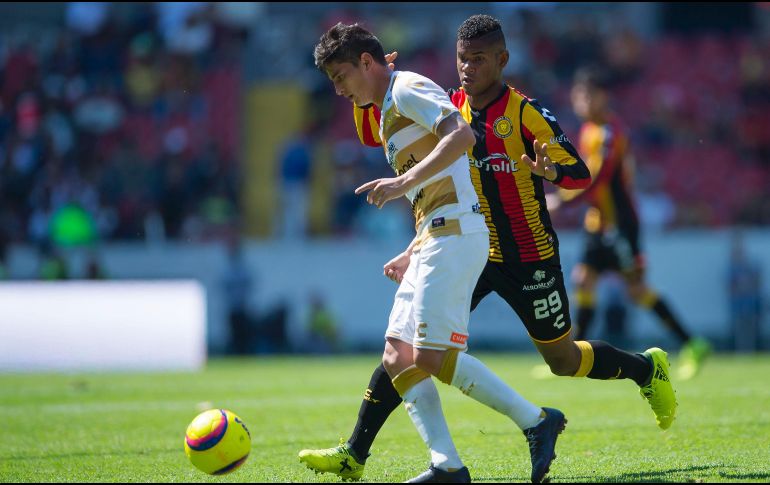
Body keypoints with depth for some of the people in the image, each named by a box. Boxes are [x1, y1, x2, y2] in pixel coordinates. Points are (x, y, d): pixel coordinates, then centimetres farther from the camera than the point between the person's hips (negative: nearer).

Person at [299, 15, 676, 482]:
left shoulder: (525, 113, -13)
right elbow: (372, 133, 6)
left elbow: (581, 173, -16)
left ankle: (649, 369, 37)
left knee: (564, 360, 8)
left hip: (529, 258, -4)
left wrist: (549, 170, -38)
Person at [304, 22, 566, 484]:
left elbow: (462, 135, -22)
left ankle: (536, 421, -8)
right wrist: (411, 255, 22)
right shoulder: (391, 111, 26)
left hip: (455, 234, -11)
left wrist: (405, 182, -27)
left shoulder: (408, 90, -4)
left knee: (432, 354, -16)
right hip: (437, 238, 11)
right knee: (398, 356, 2)